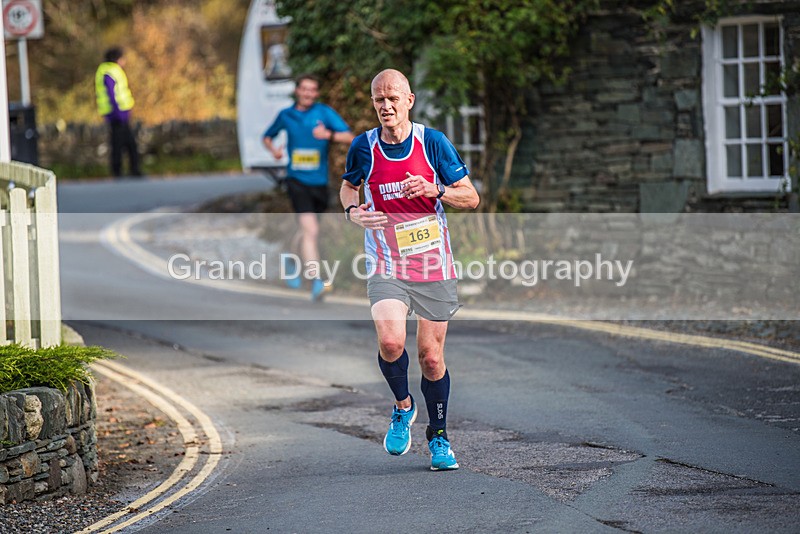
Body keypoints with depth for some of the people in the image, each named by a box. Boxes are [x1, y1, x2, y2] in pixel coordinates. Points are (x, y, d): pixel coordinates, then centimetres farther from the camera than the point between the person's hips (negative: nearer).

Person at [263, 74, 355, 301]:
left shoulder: (325, 112, -1)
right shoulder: (285, 115, 5)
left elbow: (350, 137, -11)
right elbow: (267, 137, 21)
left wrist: (329, 135, -30)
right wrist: (274, 149, -1)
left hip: (319, 182, 2)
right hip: (297, 179, -2)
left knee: (306, 231, 17)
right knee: (310, 229, -19)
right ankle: (316, 282, -22)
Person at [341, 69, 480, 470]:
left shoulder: (433, 142, -5)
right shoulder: (363, 147, -2)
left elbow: (471, 198, -1)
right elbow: (348, 185, 19)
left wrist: (435, 190, -20)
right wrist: (353, 211, -4)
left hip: (434, 268, 0)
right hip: (386, 267, 0)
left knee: (431, 358, 4)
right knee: (390, 341, -23)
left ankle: (438, 438, 25)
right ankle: (403, 406, 7)